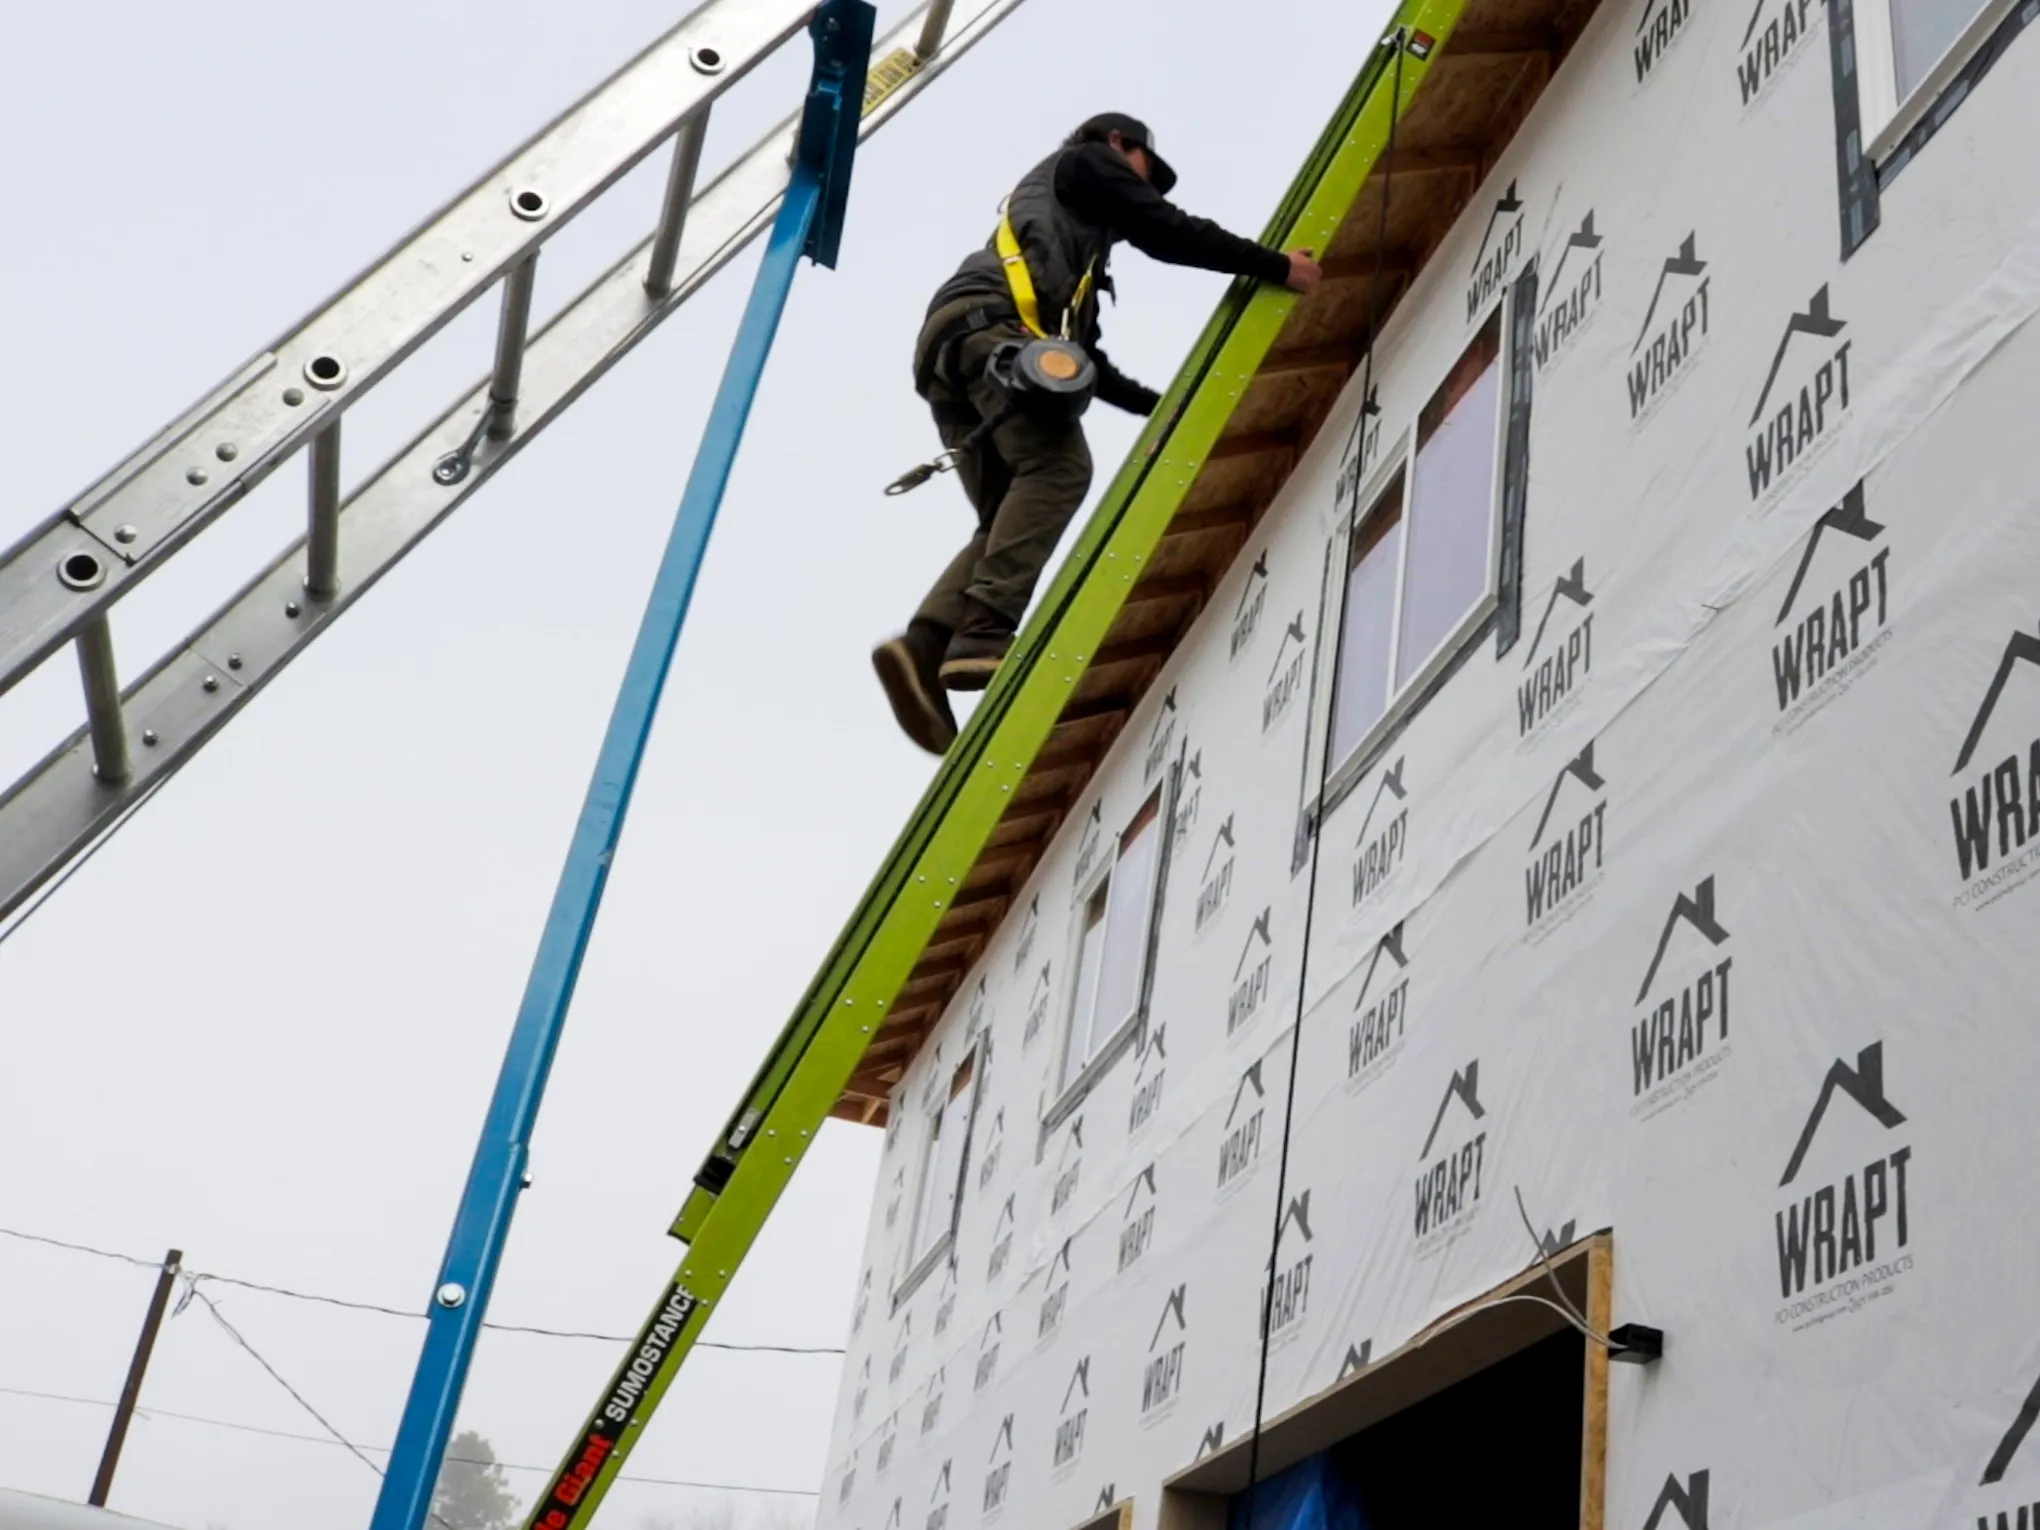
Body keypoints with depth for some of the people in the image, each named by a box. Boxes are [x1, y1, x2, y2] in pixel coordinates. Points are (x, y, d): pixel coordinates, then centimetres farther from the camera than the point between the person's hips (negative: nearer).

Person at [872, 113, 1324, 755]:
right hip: (990, 322, -8)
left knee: (1010, 520, 0)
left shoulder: (1072, 264, 44)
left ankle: (923, 647, -21)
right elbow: (1167, 233, 8)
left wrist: (1163, 405, 35)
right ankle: (984, 634, -36)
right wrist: (1275, 265, 11)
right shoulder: (1085, 161, 22)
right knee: (1058, 467, -20)